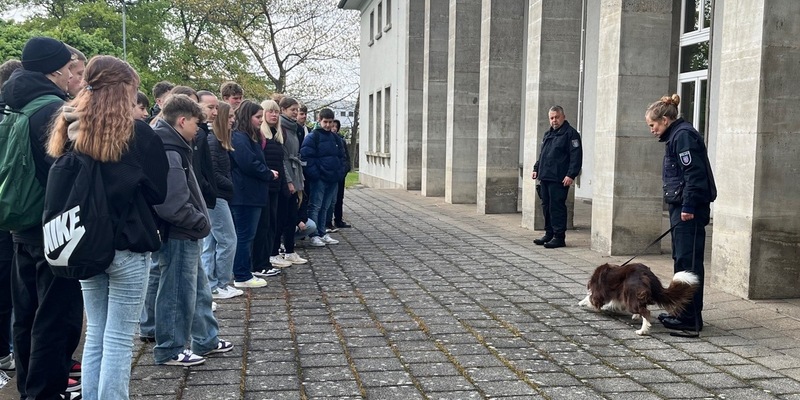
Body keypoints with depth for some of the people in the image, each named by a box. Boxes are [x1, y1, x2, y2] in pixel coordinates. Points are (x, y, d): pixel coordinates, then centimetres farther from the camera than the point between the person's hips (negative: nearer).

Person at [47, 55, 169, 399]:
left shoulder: (72, 130, 2)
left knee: (95, 333, 16)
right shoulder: (138, 134, -12)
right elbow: (159, 190, -3)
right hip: (127, 244, -5)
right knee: (119, 339, 3)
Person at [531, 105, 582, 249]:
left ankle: (559, 237, -2)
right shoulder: (548, 134, 21)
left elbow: (576, 156, -12)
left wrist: (571, 175, -19)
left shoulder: (570, 133, -5)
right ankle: (549, 234, 22)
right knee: (546, 206, 12)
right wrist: (536, 169, 19)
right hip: (545, 177, 8)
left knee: (557, 207, -8)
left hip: (558, 180, -8)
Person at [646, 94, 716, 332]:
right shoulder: (676, 136, 19)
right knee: (681, 260, 14)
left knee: (689, 262, -8)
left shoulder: (683, 135, -12)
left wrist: (689, 206, -22)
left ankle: (691, 318, -4)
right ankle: (682, 311, 22)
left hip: (690, 209, -11)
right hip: (682, 208, 11)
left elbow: (693, 173, -20)